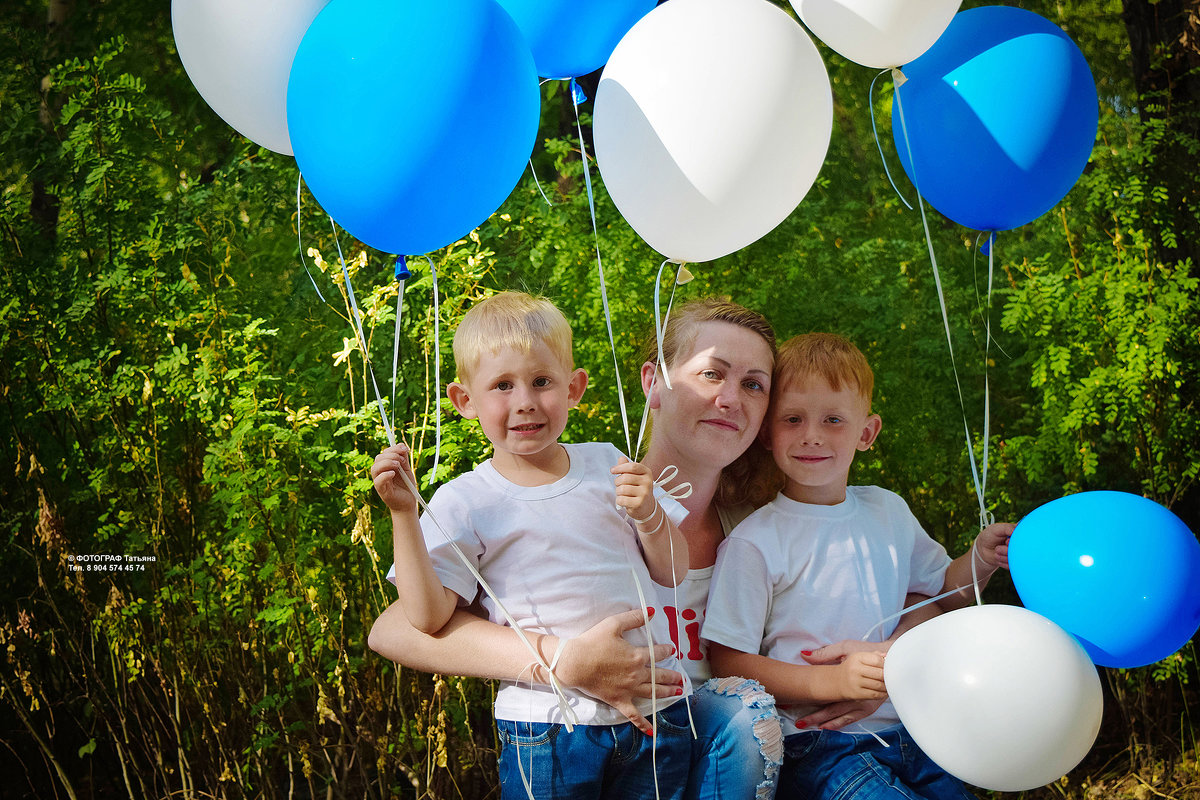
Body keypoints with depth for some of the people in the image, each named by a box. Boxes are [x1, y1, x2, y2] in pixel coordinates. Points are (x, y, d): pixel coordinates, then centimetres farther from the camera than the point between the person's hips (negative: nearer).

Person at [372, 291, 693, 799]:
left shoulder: (605, 464, 8)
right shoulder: (464, 502, -2)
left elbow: (672, 572, 11)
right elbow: (427, 616, -11)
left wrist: (648, 515, -9)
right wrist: (402, 513, -17)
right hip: (547, 727, -3)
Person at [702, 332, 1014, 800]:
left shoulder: (888, 511, 11)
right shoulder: (755, 541, -8)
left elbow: (944, 590, 27)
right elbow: (729, 663, -11)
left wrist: (981, 560, 6)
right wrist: (834, 681, -21)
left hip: (904, 735, 6)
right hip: (814, 747, -6)